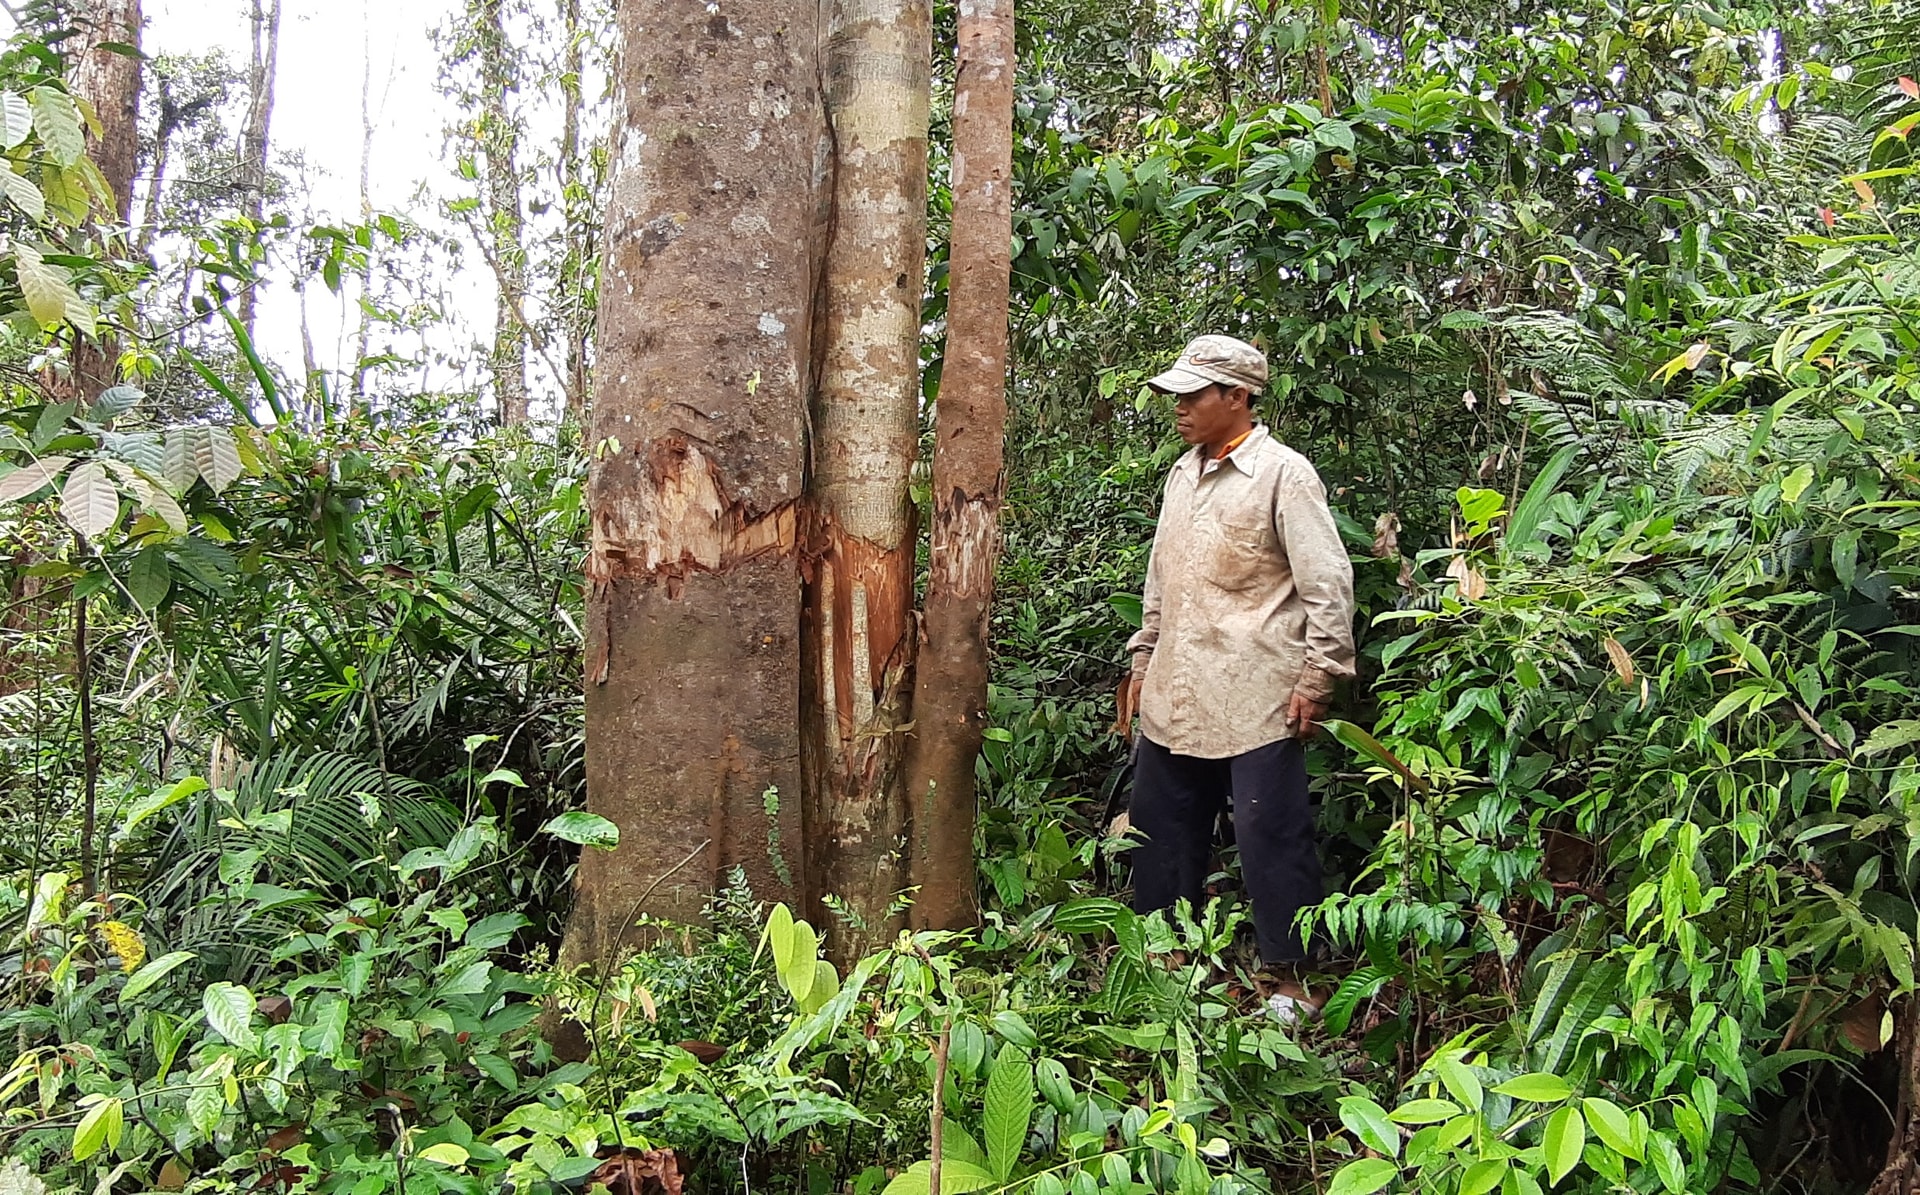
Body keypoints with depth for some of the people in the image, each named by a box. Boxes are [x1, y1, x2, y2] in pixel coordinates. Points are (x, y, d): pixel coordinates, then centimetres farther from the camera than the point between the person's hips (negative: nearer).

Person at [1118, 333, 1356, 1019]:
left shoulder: (1283, 474, -8)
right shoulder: (1183, 473, 14)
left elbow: (1329, 585, -10)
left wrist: (1315, 681, -12)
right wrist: (1143, 661, 20)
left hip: (1256, 703, -8)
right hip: (1175, 699, 8)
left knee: (1271, 840, -1)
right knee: (1161, 833, 14)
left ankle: (1290, 978, 14)